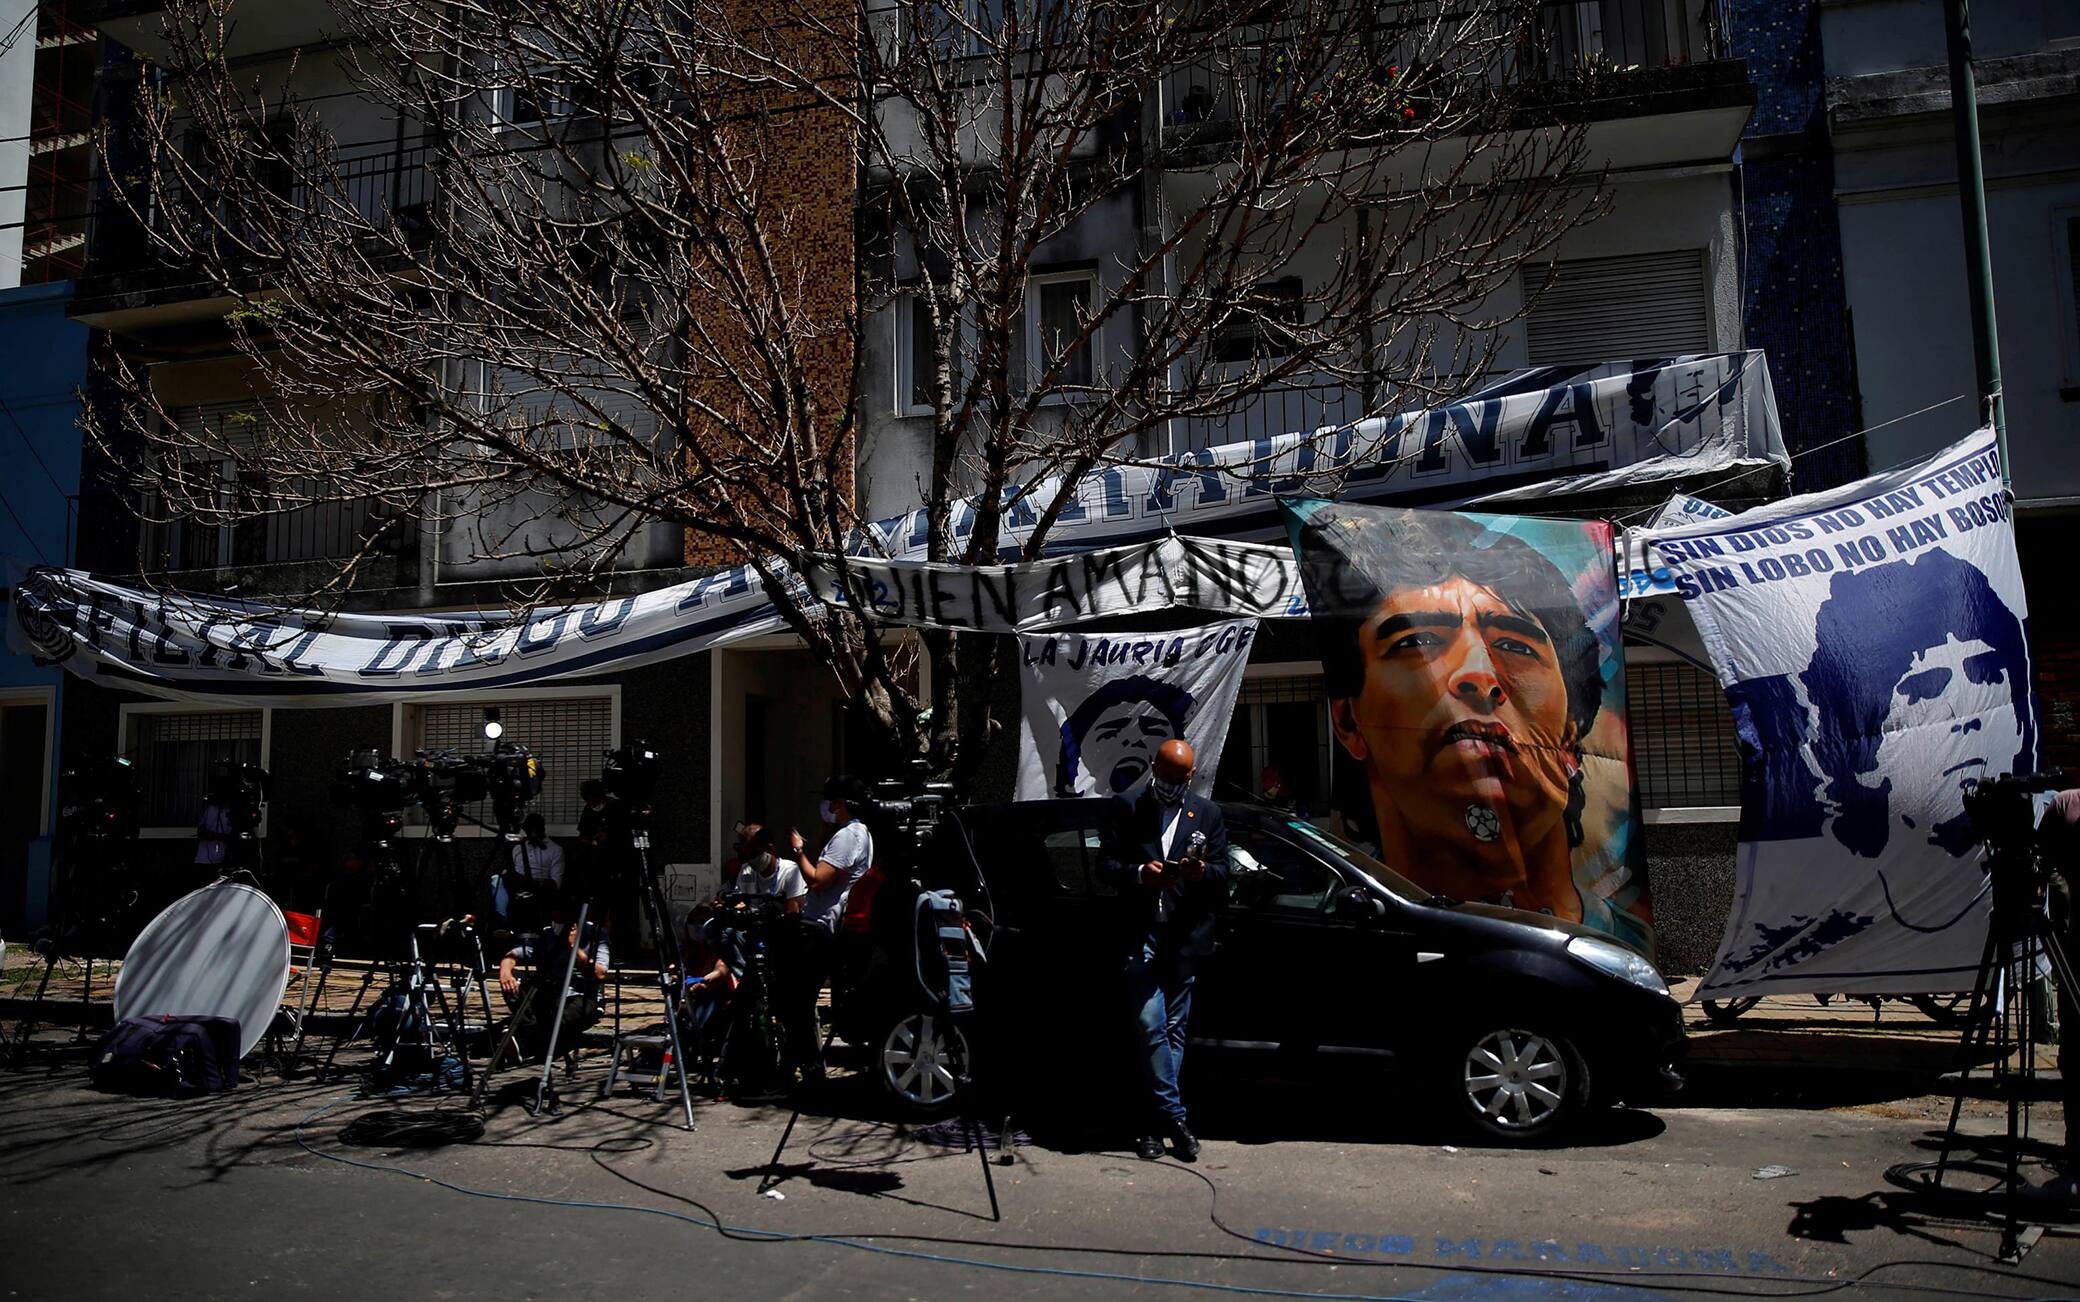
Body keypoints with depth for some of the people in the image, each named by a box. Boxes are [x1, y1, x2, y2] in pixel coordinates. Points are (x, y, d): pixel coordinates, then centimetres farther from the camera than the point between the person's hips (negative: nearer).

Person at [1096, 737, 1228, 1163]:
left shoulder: (1207, 813, 12)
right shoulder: (1126, 807, 6)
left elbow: (1223, 873, 9)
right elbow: (1105, 864, 2)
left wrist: (1202, 872, -14)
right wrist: (1139, 873, -17)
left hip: (1185, 937, 2)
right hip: (1141, 935, -2)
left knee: (1173, 1031, 6)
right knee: (1150, 1027, -8)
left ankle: (1155, 1122, 16)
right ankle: (1175, 1118, 0)